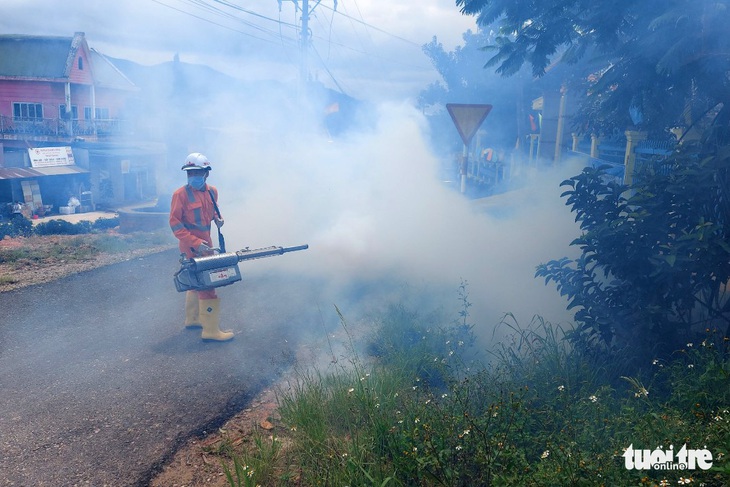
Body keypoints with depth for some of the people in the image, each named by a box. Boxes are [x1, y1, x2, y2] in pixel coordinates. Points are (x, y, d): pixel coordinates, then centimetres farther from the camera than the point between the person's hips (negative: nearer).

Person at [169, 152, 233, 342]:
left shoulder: (212, 191, 4)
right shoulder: (181, 194, -15)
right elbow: (175, 223, -16)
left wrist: (217, 218, 0)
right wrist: (195, 242, -23)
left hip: (205, 243, 8)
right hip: (191, 246, -7)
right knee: (207, 285, -8)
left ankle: (192, 319, 36)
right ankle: (210, 330, -3)